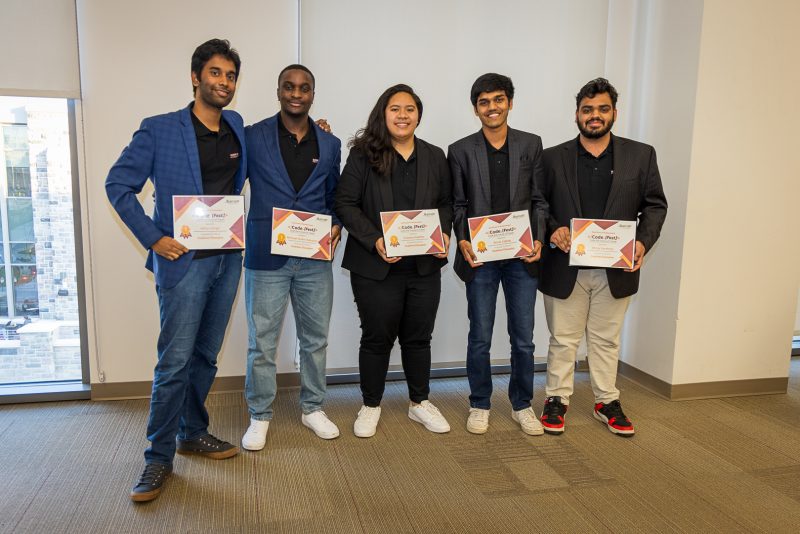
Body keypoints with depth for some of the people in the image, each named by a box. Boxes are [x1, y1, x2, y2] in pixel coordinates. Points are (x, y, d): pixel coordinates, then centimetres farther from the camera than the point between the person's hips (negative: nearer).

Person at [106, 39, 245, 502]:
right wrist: (153, 238, -10)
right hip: (184, 260, -5)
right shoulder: (159, 130, -5)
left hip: (227, 258, 5)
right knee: (175, 363, -3)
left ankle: (193, 432, 31)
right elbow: (118, 185, -2)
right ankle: (159, 457, 11)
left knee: (206, 356, 15)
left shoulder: (236, 127, 9)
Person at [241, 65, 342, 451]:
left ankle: (312, 408, 30)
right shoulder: (253, 137, -1)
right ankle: (259, 416, 23)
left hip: (315, 258, 3)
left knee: (315, 338, 12)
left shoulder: (330, 144, 9)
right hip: (267, 256, -2)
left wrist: (336, 224, -2)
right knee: (261, 342, 5)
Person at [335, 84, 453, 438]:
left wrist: (444, 233, -5)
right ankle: (371, 406, 28)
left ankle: (420, 402, 33)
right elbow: (346, 204, -7)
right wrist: (374, 241, -18)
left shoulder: (435, 157, 9)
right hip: (376, 266, -3)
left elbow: (445, 204, 14)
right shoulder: (363, 155, -4)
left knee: (419, 337, 15)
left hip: (424, 265, 4)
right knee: (377, 338, 8)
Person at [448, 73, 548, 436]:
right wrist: (462, 241, -12)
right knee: (480, 338, 8)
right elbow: (458, 205, 3)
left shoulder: (531, 145, 6)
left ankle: (522, 405, 27)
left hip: (522, 256, 1)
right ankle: (480, 405, 25)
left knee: (523, 338, 9)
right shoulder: (461, 151, 3)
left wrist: (539, 240, -7)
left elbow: (539, 200, 6)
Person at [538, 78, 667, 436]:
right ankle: (557, 400, 24)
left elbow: (655, 204, 5)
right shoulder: (553, 157, 2)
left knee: (606, 340, 14)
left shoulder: (641, 155, 4)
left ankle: (607, 402, 29)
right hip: (565, 267, -1)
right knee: (563, 340, 10)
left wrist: (643, 241, -11)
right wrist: (552, 228, -17)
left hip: (616, 269, 1)